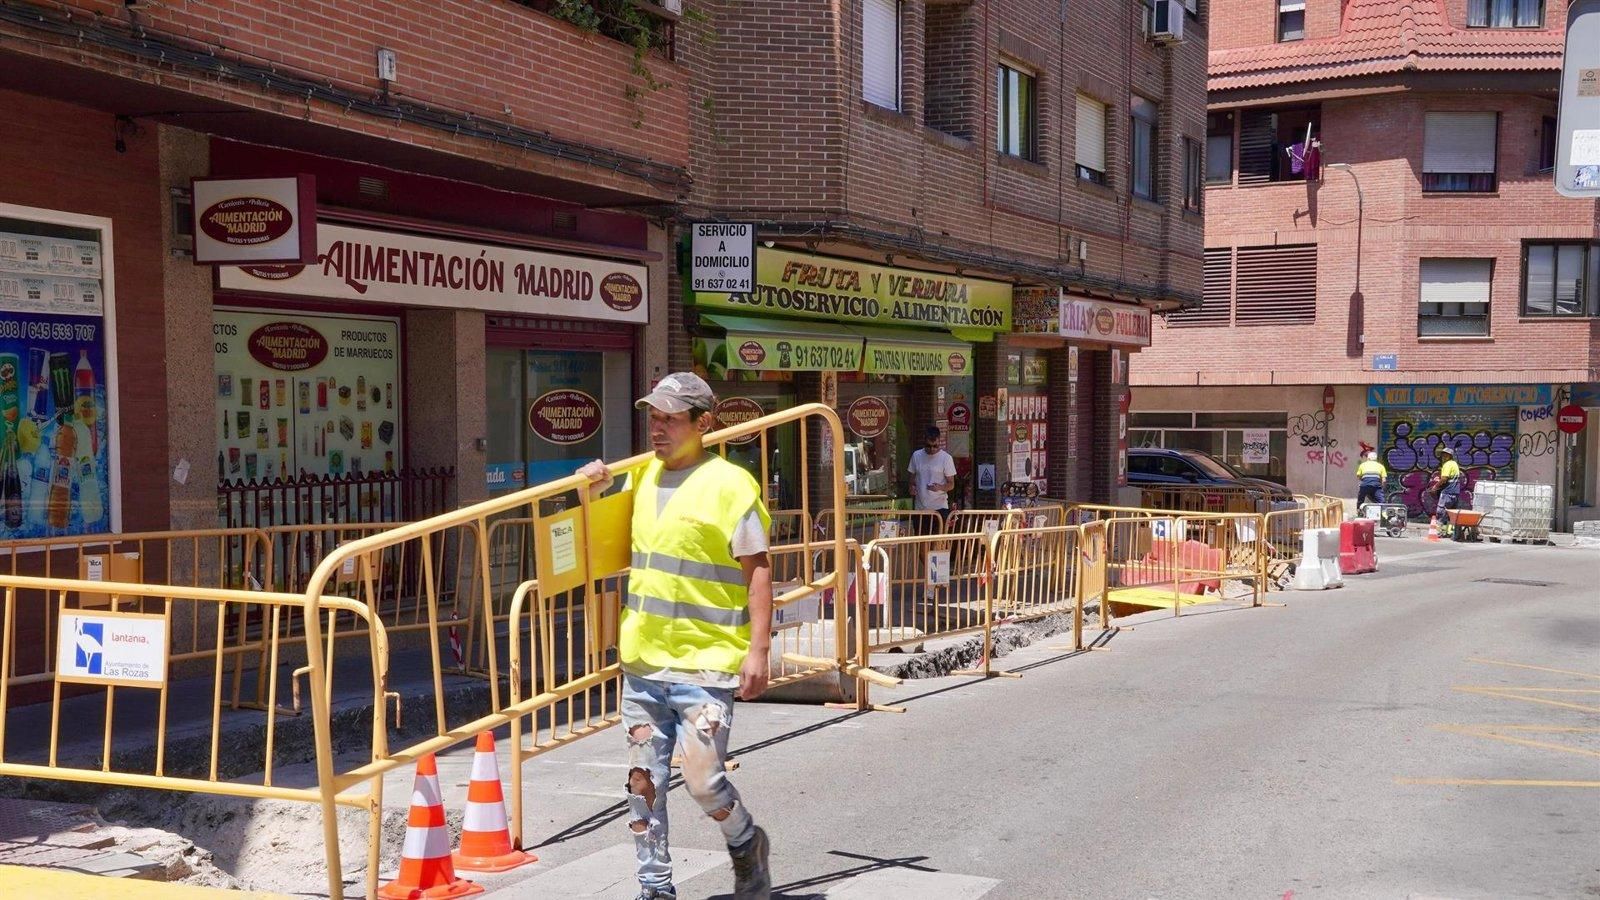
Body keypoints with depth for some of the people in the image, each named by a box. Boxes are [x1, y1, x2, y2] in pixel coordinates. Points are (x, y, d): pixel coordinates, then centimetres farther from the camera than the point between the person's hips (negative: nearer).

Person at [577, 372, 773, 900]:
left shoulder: (728, 484, -9)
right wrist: (595, 489, 7)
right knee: (643, 779, 8)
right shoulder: (643, 476, 11)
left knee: (703, 779, -6)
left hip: (704, 663, -6)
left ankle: (747, 847, 24)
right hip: (643, 660, 6)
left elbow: (758, 571, -9)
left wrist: (758, 649, -16)